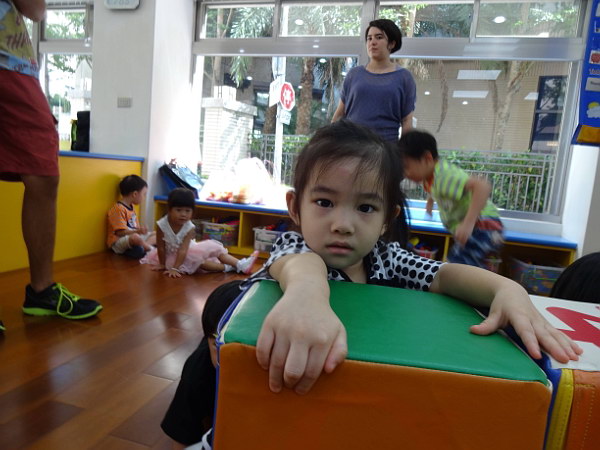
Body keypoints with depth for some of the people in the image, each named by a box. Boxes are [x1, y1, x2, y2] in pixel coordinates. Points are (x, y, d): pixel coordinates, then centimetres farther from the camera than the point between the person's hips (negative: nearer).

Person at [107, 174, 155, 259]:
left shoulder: (131, 207, 13)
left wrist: (139, 229, -1)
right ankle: (151, 249, -11)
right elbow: (120, 232, -23)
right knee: (135, 237, -39)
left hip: (130, 238, 10)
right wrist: (137, 231, -30)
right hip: (118, 242, -10)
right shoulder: (118, 209, -17)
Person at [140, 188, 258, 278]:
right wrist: (163, 265, -11)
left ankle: (240, 265, -14)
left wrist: (174, 268, -36)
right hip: (171, 254, -3)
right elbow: (161, 248, -17)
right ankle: (226, 267, -21)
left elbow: (183, 250, -29)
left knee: (214, 247, -10)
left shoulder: (189, 228, -23)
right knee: (195, 258, -29)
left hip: (188, 250, 4)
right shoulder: (161, 225, -27)